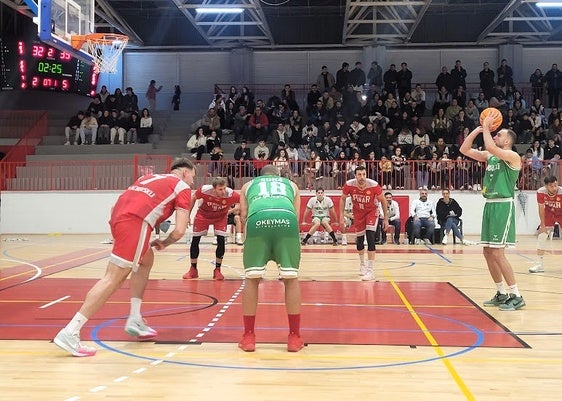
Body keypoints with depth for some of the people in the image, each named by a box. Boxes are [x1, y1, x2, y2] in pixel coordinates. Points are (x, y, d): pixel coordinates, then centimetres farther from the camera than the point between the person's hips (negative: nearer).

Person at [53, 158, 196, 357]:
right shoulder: (183, 187, 13)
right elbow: (179, 231, 3)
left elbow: (119, 205, 27)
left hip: (118, 217, 8)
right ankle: (69, 333, -13)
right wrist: (164, 243, 21)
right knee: (114, 279, -8)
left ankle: (135, 320, 22)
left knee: (146, 260, 26)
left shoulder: (151, 177, 32)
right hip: (135, 222, -8)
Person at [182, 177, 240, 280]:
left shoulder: (230, 194, -35)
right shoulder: (204, 190, -32)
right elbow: (193, 198, -10)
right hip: (203, 215, 1)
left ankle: (217, 270, 2)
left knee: (221, 241, -14)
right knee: (195, 241, 1)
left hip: (220, 217, -1)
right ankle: (193, 270, 17)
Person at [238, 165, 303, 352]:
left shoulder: (249, 185, 36)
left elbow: (243, 215, 23)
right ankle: (294, 337, 16)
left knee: (252, 278, 12)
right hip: (286, 218, 0)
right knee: (291, 278, 11)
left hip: (258, 218, 0)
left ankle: (248, 337, 16)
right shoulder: (291, 184, 38)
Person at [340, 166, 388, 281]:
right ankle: (362, 264, 39)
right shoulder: (349, 185, -24)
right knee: (359, 239, 11)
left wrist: (386, 219, -7)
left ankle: (370, 270, -15)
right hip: (358, 212, 3)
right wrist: (341, 217, -7)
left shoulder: (374, 185, -28)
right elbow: (343, 199, -4)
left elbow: (383, 200, -11)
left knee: (370, 238, -19)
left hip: (372, 211, -2)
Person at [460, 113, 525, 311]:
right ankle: (502, 294, 21)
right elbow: (464, 150, 12)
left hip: (503, 206, -8)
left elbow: (491, 147, -27)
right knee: (488, 252, 10)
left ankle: (516, 296, -2)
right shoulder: (489, 157, 14)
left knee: (497, 253, -11)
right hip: (489, 205, 8)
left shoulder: (512, 156, -9)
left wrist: (486, 127, -13)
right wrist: (478, 129, 6)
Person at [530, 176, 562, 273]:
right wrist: (543, 226, -12)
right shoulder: (541, 192, -27)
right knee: (542, 235, -4)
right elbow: (541, 209, -14)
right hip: (549, 213, 2)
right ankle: (539, 264, 2)